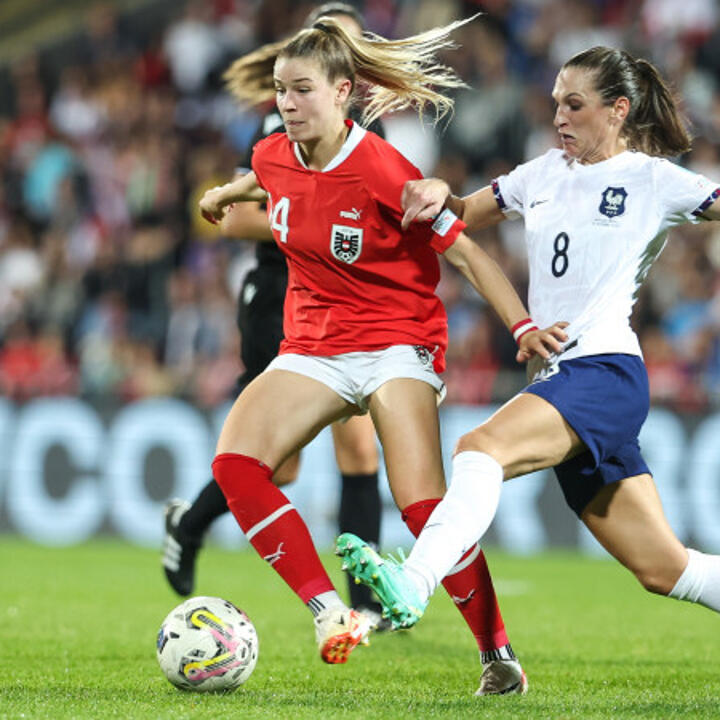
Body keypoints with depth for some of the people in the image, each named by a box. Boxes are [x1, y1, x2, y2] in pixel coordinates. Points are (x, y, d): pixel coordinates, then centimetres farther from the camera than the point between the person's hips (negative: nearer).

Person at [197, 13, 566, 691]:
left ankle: (499, 656, -6)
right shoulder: (274, 157, -1)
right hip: (312, 347, 6)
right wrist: (225, 193, 47)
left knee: (423, 505, -21)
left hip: (396, 343, -6)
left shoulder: (380, 169, -19)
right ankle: (329, 611, -15)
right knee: (234, 462, -19)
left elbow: (464, 252, -14)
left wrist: (523, 325, -24)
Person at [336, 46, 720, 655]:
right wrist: (439, 193, 5)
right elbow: (465, 217, 25)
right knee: (663, 569, 6)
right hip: (558, 377, 7)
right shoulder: (546, 174, 20)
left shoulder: (653, 180, 2)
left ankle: (412, 586, -49)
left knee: (481, 448, -32)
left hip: (606, 371, -7)